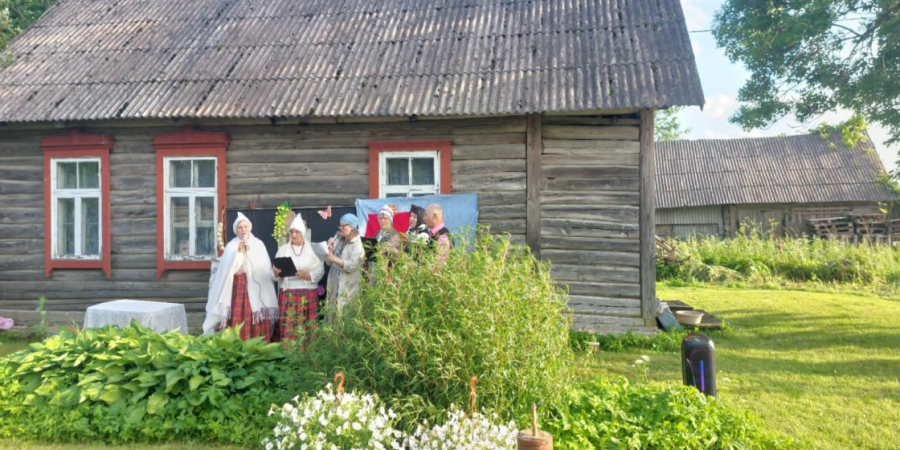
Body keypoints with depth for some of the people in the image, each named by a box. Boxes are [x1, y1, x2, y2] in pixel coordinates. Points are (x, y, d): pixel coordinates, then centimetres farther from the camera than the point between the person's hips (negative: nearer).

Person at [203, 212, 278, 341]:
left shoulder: (259, 245, 8)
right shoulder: (231, 246, 7)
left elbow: (262, 268, 1)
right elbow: (226, 268, -5)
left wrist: (244, 269, -6)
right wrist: (238, 252, -14)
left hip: (254, 287, 0)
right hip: (235, 288, 0)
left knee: (253, 321, -6)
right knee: (236, 319, -6)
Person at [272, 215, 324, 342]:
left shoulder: (312, 249, 4)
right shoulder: (283, 250, 10)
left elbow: (320, 271, -1)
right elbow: (274, 275, 7)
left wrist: (308, 275, -18)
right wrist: (276, 273, -16)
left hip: (308, 294, -1)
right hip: (288, 293, 1)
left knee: (307, 325, -1)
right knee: (288, 325, -2)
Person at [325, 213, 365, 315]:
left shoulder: (357, 244, -6)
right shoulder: (337, 239, 11)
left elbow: (352, 265, -19)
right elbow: (329, 262, 9)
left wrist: (334, 258, -25)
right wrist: (330, 250, -7)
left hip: (349, 287, -6)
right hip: (334, 284, 6)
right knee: (332, 312, 6)